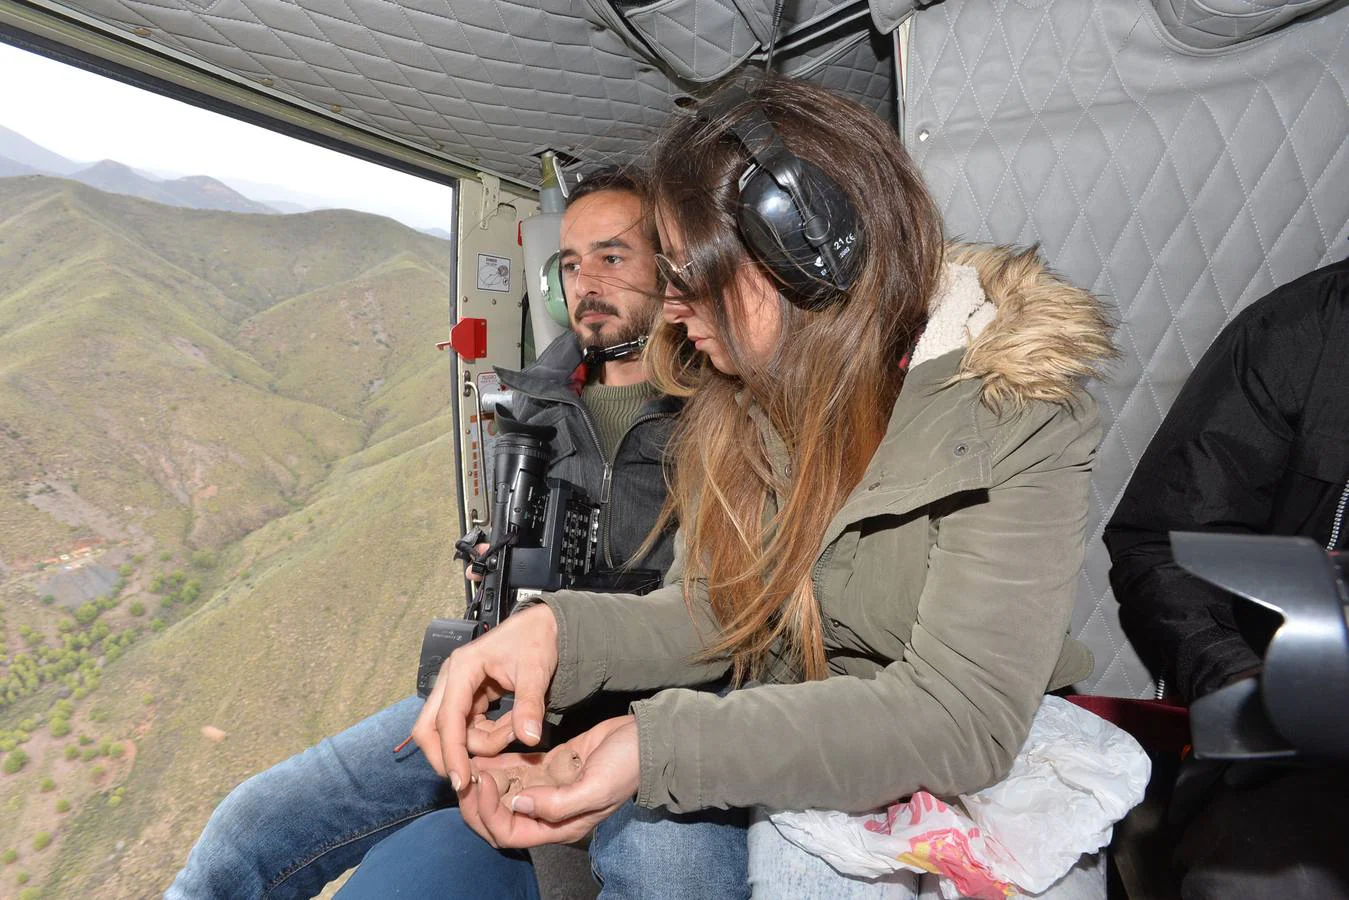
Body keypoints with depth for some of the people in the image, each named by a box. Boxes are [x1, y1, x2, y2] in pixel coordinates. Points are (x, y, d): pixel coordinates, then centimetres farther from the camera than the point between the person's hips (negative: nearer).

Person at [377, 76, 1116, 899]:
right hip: (787, 742, 4)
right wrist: (558, 632, -22)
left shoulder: (1019, 416, -20)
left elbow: (960, 720, -25)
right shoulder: (747, 394, -2)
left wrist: (661, 749, -33)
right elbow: (714, 614, -2)